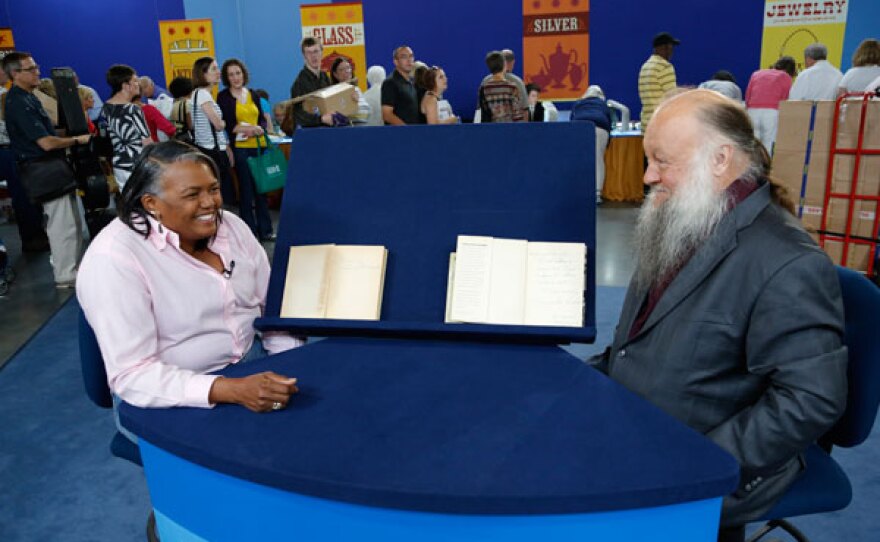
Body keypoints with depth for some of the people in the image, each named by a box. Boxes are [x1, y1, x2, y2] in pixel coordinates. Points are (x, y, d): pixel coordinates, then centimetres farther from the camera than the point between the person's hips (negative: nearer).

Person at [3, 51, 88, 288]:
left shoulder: (26, 97, 14)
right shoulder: (19, 103, -17)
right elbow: (46, 143, -21)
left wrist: (68, 138, 9)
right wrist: (78, 140, -9)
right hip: (44, 171, -10)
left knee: (72, 222, 17)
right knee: (63, 225, -5)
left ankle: (70, 266, 27)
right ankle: (65, 276, 4)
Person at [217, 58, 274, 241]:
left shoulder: (253, 95, 14)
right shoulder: (223, 97, 0)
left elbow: (262, 119, 14)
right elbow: (222, 125, -5)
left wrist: (260, 129, -7)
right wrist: (240, 129, -18)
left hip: (258, 146, 4)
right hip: (239, 148, -4)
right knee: (246, 190, -2)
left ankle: (265, 230, 16)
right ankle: (249, 232, 7)